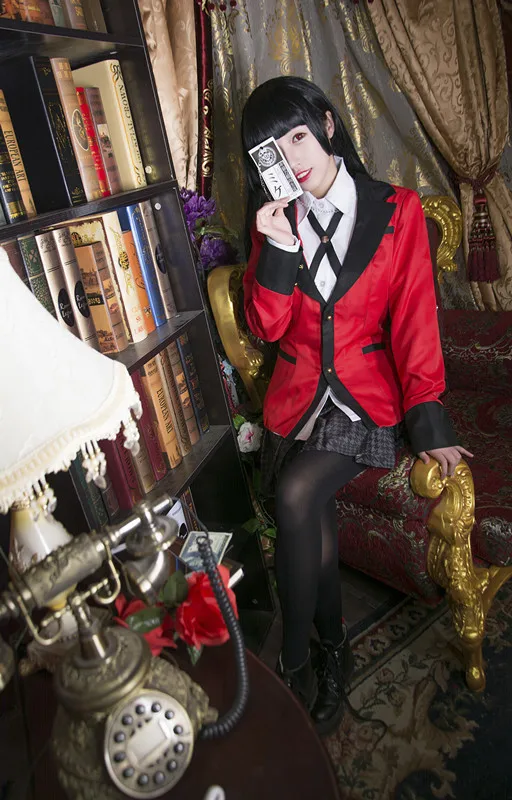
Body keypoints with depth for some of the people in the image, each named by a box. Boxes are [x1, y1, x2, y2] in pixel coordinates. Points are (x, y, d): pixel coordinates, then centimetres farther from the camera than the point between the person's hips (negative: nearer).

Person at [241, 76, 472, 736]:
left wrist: (427, 421, -11)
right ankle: (331, 648, 11)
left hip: (368, 393, -3)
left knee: (296, 494, -24)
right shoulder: (275, 220, 8)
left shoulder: (397, 210, 0)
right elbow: (266, 327, 1)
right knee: (313, 517, -16)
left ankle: (294, 658, -2)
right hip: (298, 392, 3)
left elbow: (415, 318, -4)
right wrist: (278, 250, -14)